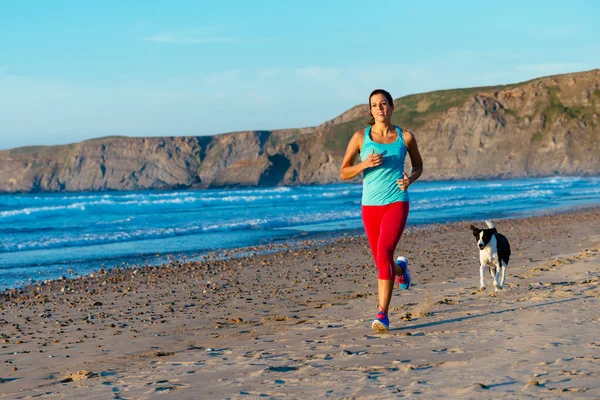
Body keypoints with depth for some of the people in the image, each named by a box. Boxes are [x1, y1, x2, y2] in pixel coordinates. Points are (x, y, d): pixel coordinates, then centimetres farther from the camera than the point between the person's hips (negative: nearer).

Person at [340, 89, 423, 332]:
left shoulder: (405, 137, 3)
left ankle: (382, 314, -17)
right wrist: (365, 164, -14)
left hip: (397, 202, -2)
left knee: (383, 253, -22)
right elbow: (343, 173, 4)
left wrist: (410, 179, -3)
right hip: (371, 205, 2)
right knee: (381, 260, 11)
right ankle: (400, 268, 51)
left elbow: (418, 165, 19)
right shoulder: (361, 137, 2)